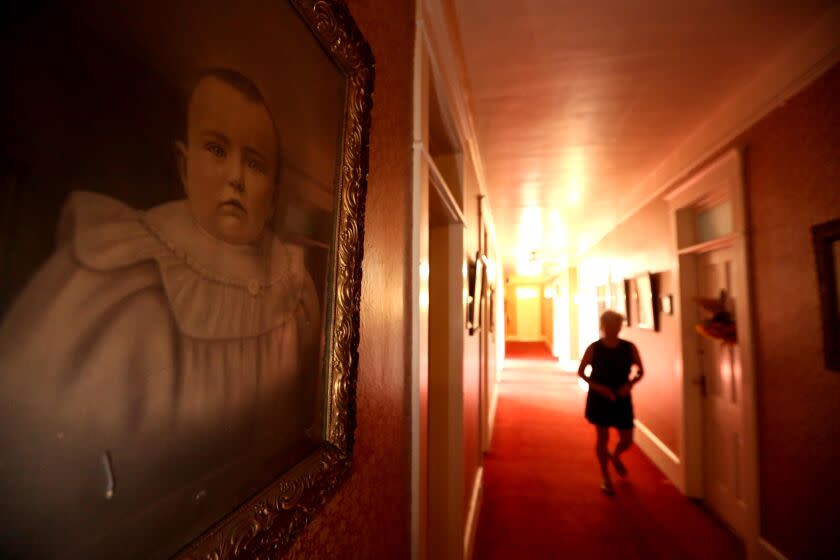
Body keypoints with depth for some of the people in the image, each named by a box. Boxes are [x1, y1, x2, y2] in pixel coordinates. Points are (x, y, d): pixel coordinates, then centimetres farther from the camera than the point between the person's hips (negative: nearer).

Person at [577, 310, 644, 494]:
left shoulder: (629, 348, -6)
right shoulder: (593, 348, -11)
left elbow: (640, 371, 6)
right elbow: (581, 372, -3)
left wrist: (630, 384, -13)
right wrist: (598, 387, -16)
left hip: (622, 399, 2)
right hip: (599, 398, -2)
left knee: (627, 440, 8)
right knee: (602, 438, 6)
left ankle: (615, 456, 44)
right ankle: (605, 477, 27)